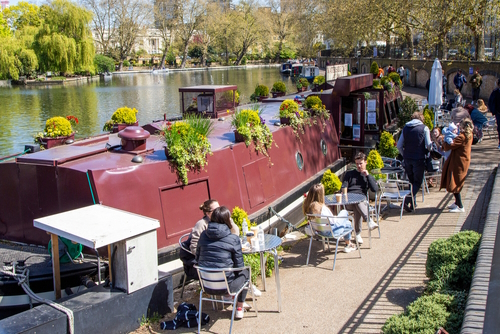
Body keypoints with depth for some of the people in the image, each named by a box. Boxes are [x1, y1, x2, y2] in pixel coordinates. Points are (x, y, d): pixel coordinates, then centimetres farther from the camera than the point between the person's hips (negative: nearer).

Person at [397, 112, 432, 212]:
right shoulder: (424, 128, -4)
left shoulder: (405, 128, 7)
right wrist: (427, 152, 14)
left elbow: (399, 145, 6)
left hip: (407, 158, 4)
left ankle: (412, 203, 22)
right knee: (417, 182, 4)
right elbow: (429, 145, -8)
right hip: (419, 158, -4)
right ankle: (407, 200, -14)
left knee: (411, 180, 18)